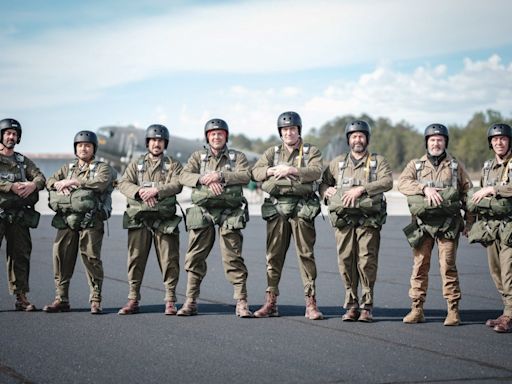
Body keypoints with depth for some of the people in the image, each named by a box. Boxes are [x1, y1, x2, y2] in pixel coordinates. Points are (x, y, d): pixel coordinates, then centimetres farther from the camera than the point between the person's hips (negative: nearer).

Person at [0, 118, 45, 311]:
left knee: (21, 255, 4)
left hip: (18, 216, 4)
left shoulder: (23, 161, 18)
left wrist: (33, 184, -16)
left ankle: (21, 297, 8)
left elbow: (41, 177, 6)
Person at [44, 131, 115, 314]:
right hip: (66, 221, 5)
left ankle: (95, 300, -2)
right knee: (61, 258, 1)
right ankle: (61, 299, 8)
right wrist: (59, 184, -11)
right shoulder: (67, 168, 24)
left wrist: (72, 182, -12)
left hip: (90, 221, -4)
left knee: (91, 258, -9)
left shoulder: (102, 168, 8)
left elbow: (100, 183, -14)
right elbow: (50, 181, 13)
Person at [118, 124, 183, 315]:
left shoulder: (173, 165, 11)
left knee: (169, 260, -2)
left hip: (164, 219, -2)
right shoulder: (137, 163, 16)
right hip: (139, 218, 2)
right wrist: (140, 191, -16)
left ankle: (170, 301, 4)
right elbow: (123, 183, 2)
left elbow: (177, 185, -7)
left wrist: (156, 191, -20)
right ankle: (133, 300, 8)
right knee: (135, 258, 2)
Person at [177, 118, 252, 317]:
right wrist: (205, 180, -17)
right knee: (195, 258, 1)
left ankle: (241, 303, -3)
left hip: (230, 213, -2)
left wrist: (220, 176, -18)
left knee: (233, 258, -5)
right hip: (203, 212, 2)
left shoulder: (237, 157, 11)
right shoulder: (198, 156, 15)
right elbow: (184, 176, -1)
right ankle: (190, 302, 10)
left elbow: (245, 176, -7)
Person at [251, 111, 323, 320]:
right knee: (274, 255, 3)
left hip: (302, 208, -2)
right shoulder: (272, 152, 17)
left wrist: (290, 170, -21)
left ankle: (311, 303, -4)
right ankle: (271, 302, 9)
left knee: (306, 254, -4)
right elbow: (256, 172, 3)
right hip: (277, 208, 3)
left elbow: (315, 172, -11)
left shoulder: (311, 151, 9)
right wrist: (273, 170, -15)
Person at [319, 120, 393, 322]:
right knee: (346, 262, -2)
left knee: (367, 262, -8)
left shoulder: (378, 161, 11)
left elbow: (387, 182, -7)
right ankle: (351, 305, 7)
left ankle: (366, 307, -1)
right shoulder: (338, 162, 20)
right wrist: (326, 190, -2)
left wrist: (361, 189, -18)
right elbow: (323, 182, 23)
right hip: (343, 219, 2)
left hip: (368, 220, -2)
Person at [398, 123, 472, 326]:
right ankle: (417, 309, 7)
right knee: (420, 266, 1)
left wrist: (469, 221, 6)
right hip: (422, 223, 1)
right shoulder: (415, 165, 12)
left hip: (448, 224, -1)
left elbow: (468, 193, 13)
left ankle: (453, 310, -2)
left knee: (448, 266, -6)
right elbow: (402, 183, -7)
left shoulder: (456, 166, 13)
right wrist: (425, 188, -21)